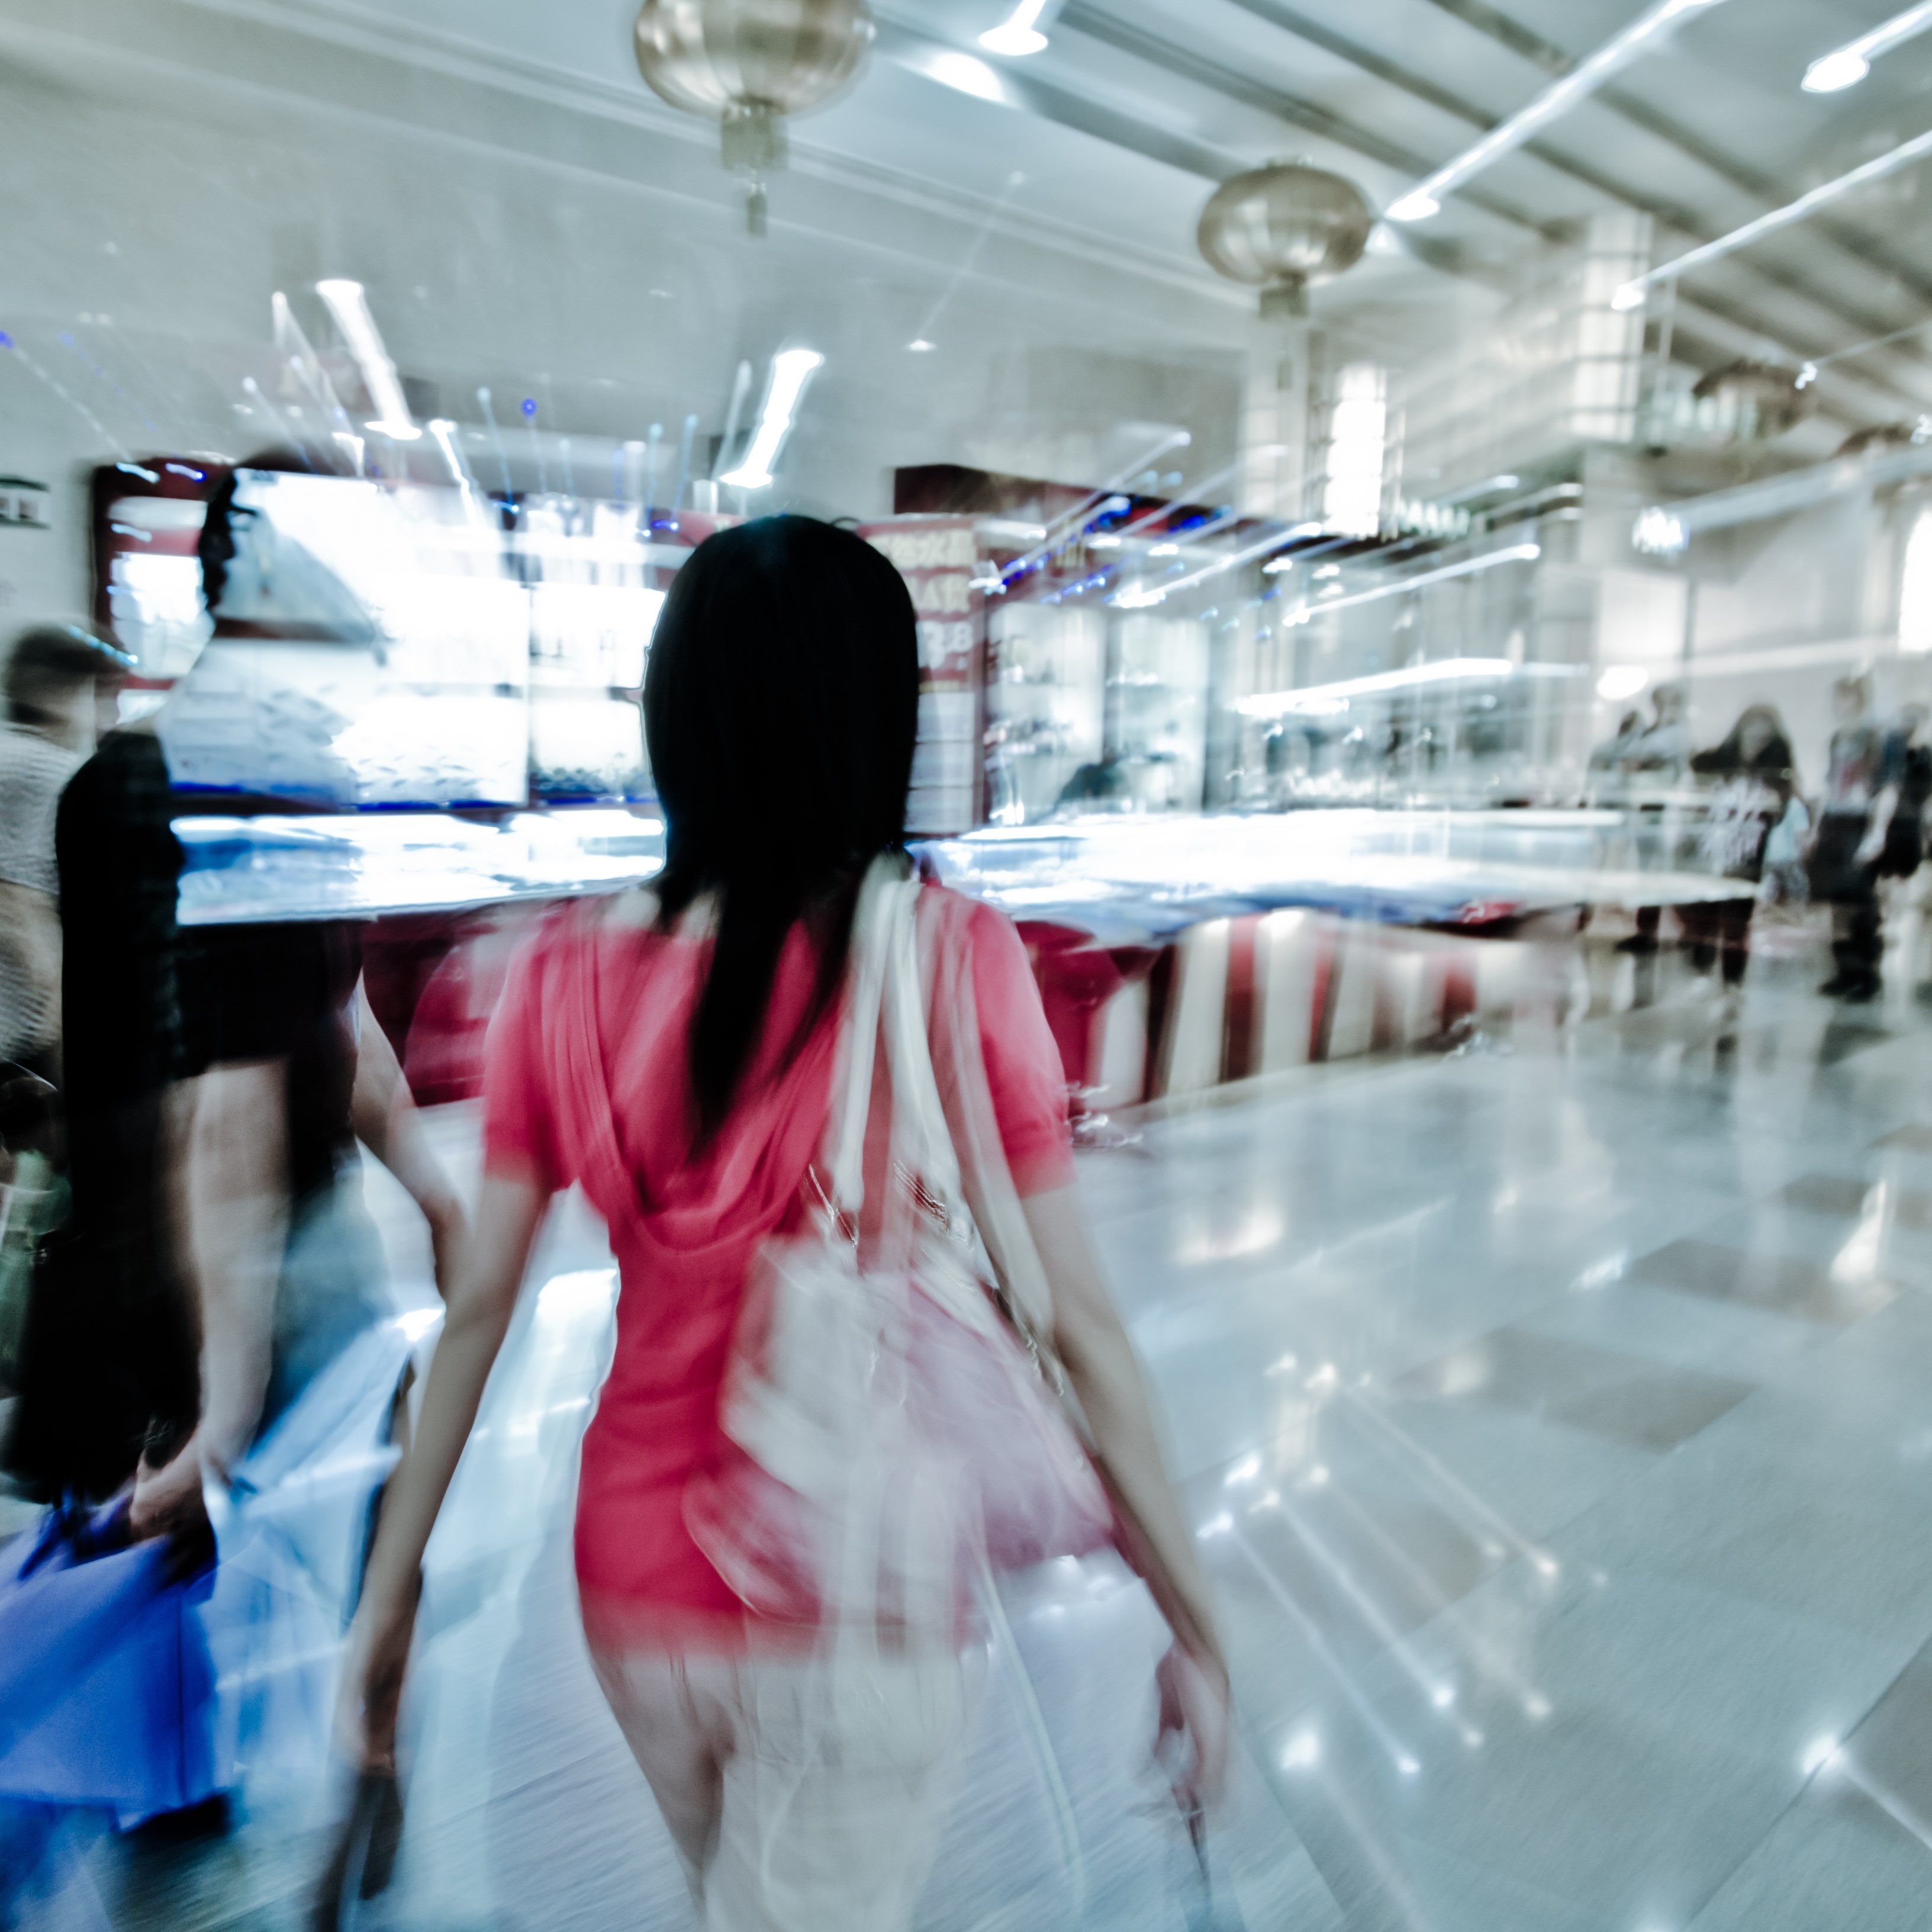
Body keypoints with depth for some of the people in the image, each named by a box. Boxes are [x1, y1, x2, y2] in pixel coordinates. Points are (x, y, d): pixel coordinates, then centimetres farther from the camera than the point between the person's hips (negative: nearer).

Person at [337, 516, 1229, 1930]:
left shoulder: (566, 981, -13)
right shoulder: (958, 965, -22)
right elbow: (1080, 1325, -18)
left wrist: (391, 1591, 9)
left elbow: (477, 1309, -6)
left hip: (635, 1586, 4)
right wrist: (1198, 1631, -5)